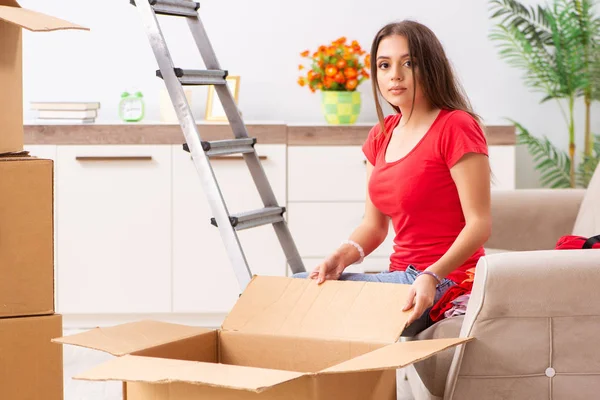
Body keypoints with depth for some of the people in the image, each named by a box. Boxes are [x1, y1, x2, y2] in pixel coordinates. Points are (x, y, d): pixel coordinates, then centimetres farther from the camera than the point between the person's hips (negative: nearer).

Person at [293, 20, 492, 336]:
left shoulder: (456, 128, -11)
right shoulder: (381, 135, 13)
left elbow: (479, 224, -16)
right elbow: (374, 224, 14)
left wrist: (431, 277, -29)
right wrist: (340, 257, -7)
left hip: (443, 283, -8)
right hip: (401, 276, 8)